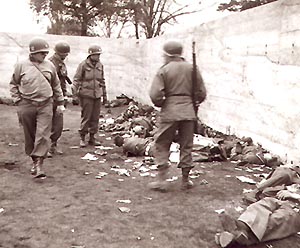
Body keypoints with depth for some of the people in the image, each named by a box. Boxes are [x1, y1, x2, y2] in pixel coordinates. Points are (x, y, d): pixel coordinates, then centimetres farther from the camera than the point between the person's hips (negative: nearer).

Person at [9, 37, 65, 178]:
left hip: (45, 105, 0)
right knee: (30, 136, 9)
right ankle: (34, 160, 27)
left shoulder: (49, 66, 6)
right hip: (27, 105, 0)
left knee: (43, 135, -9)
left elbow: (56, 86, 15)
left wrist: (60, 103, 15)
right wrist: (17, 100, 1)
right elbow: (13, 84, 11)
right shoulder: (21, 66, 1)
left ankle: (39, 165, -7)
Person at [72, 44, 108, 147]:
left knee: (95, 117, 7)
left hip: (97, 95, 5)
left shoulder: (100, 65, 11)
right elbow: (77, 79, -2)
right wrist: (75, 89, -16)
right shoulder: (83, 65, -4)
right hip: (86, 95, -5)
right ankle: (82, 138, 7)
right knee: (86, 117, -4)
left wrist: (104, 95, 18)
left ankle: (92, 137, 18)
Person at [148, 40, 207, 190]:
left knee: (161, 145, 9)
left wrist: (160, 104, 7)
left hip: (169, 112, -3)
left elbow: (155, 95, -13)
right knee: (186, 146, 12)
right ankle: (185, 180, 20)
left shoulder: (164, 70, -6)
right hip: (188, 112, 3)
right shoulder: (192, 69, 5)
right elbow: (201, 93, 6)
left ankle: (162, 180, 4)